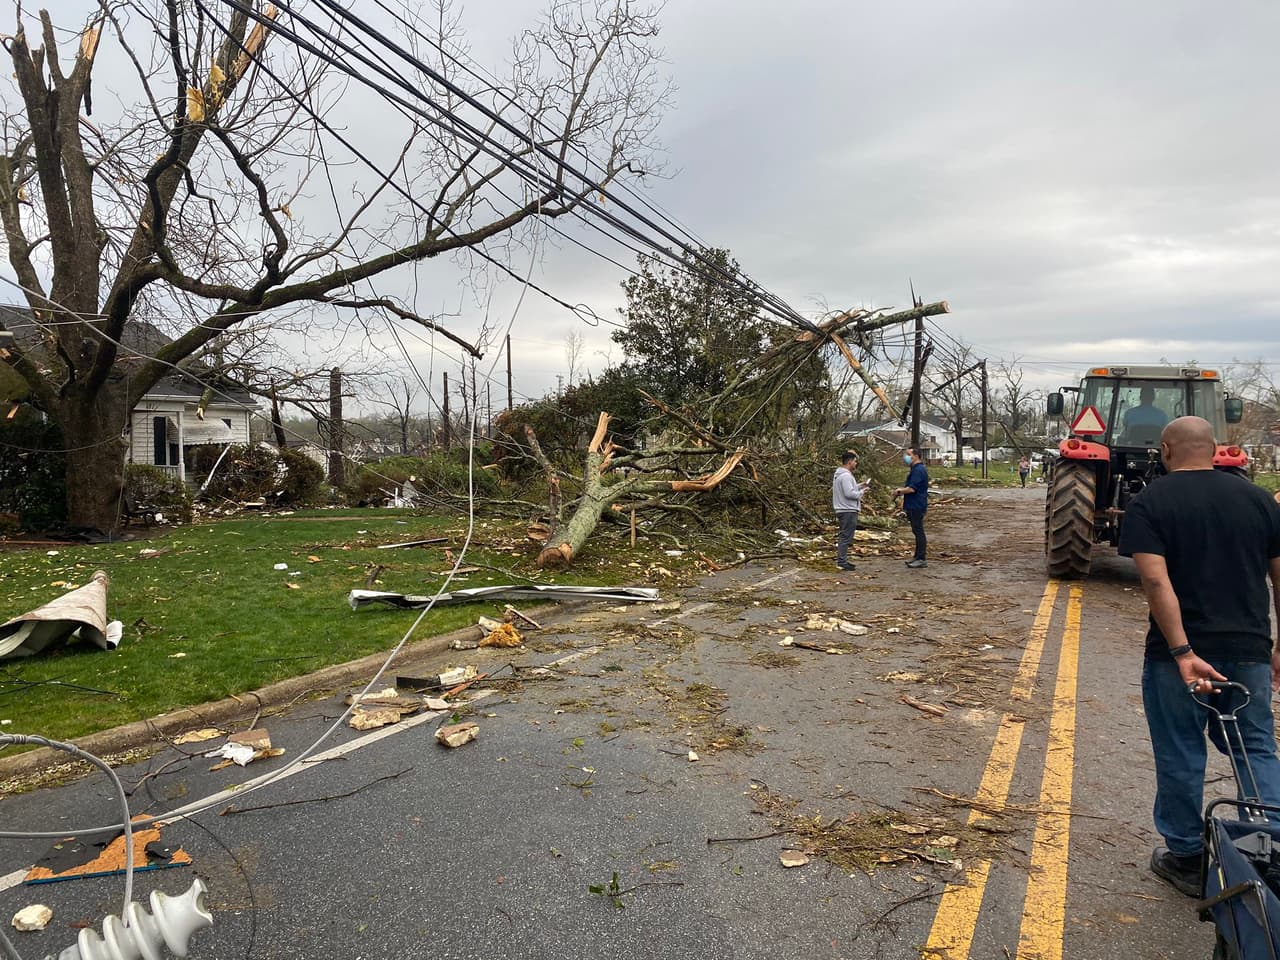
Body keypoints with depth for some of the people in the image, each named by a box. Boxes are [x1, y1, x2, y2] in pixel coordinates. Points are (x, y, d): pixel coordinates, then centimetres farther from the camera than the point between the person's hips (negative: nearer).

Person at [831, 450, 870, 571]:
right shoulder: (846, 476, -19)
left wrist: (859, 486, 12)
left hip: (844, 510, 11)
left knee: (844, 536, 17)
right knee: (846, 536, -7)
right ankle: (842, 561, -5)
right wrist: (861, 492, -10)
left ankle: (841, 560, 23)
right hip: (848, 511, -11)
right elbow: (849, 493, -25)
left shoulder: (839, 474, 15)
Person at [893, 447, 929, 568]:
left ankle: (921, 559, -3)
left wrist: (899, 491, -10)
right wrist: (901, 490, 10)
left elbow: (912, 489, -24)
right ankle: (918, 556, 21)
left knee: (918, 531, -7)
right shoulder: (915, 469, 17)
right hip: (914, 506, 11)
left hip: (917, 507, -11)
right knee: (917, 531, 14)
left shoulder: (918, 470, -18)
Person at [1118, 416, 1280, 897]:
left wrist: (1183, 652, -20)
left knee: (1180, 758, 10)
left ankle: (1186, 859, 23)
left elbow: (1156, 581, -19)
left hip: (1178, 654, -3)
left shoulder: (1148, 504, -8)